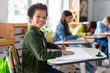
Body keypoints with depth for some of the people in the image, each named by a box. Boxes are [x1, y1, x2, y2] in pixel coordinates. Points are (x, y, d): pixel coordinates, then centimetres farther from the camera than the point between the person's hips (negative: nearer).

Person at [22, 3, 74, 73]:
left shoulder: (40, 33, 6)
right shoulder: (31, 34, -22)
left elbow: (46, 44, 28)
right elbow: (42, 56, -30)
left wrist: (57, 47, 11)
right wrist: (61, 52, -23)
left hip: (43, 67, 9)